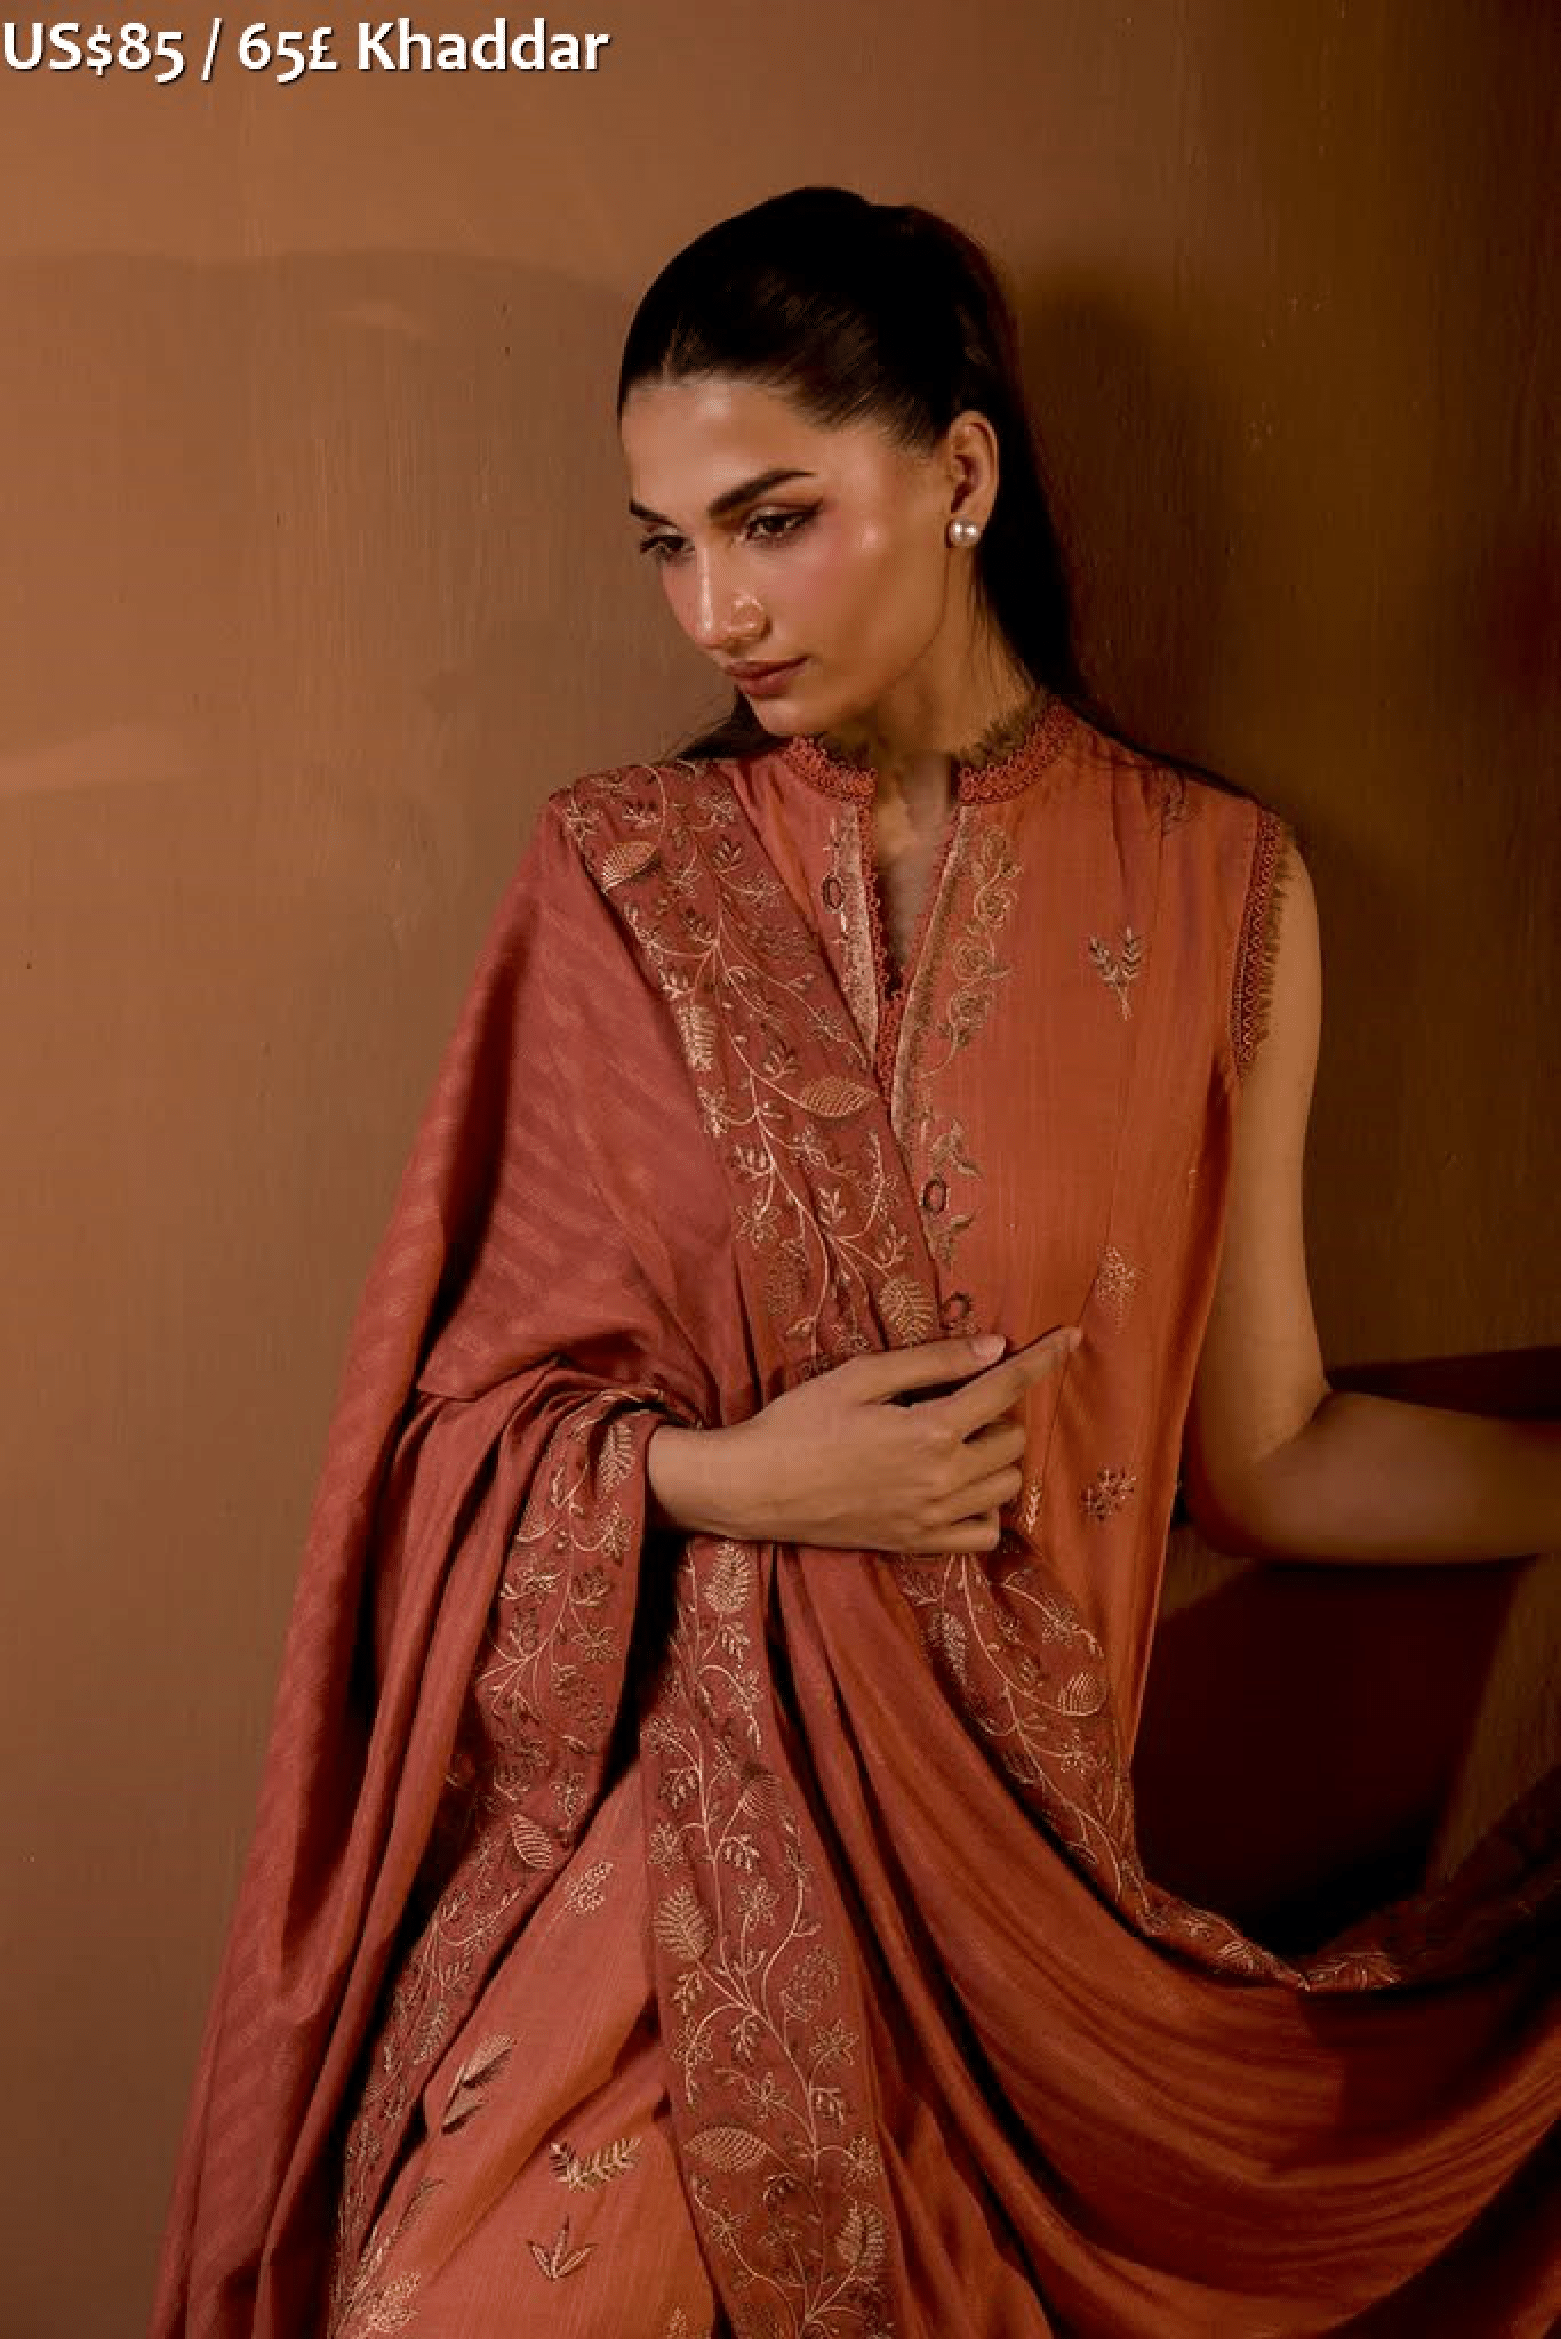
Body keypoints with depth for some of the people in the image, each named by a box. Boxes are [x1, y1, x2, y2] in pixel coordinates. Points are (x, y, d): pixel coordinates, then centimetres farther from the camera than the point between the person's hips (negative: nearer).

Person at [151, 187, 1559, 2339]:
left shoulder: (1213, 889, -4)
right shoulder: (616, 879, -3)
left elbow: (1264, 1449, -1)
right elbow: (475, 1409, 0)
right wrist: (739, 1474, -15)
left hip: (991, 1829, 0)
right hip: (640, 1819, 1)